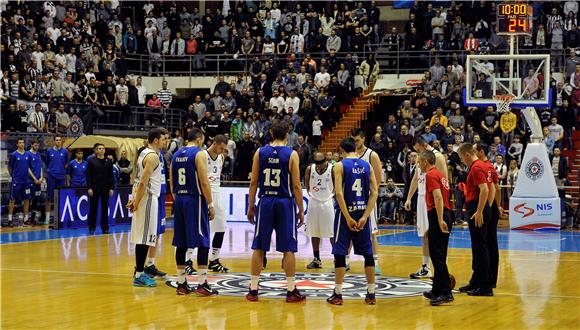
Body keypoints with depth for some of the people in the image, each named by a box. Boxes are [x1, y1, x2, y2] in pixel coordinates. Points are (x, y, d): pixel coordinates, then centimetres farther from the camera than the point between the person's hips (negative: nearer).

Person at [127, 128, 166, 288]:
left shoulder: (144, 153, 15)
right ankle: (139, 276, -5)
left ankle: (139, 270, 23)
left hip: (142, 197, 10)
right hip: (148, 198, -10)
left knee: (142, 237, 15)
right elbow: (143, 181, -21)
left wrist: (135, 199, 13)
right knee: (145, 238, -7)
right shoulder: (153, 156, -16)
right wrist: (136, 201, -19)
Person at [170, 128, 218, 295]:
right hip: (195, 200, -7)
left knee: (181, 243, 9)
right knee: (202, 242, -3)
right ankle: (202, 284, -6)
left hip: (179, 200, 7)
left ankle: (181, 283, 12)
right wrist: (211, 204, -10)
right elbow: (204, 182, -15)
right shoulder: (199, 154, -9)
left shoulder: (176, 155, 12)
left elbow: (172, 182, 14)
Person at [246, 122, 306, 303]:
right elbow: (296, 185, -6)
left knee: (259, 247, 8)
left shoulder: (260, 152, 2)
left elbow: (253, 182, 2)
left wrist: (251, 207, 9)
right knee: (288, 248, 3)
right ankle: (291, 291, 4)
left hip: (265, 202, 2)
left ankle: (253, 290, 10)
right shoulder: (291, 154, -4)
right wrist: (301, 210, 0)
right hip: (285, 202, -2)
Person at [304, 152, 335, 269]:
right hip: (313, 202, 4)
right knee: (314, 232, 8)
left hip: (328, 202, -4)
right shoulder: (310, 169, -3)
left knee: (332, 233, -5)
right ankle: (316, 260, 16)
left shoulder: (332, 170, -13)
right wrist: (310, 193, 7)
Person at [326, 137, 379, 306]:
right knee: (367, 253, 9)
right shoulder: (367, 165, 6)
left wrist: (348, 218, -14)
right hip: (363, 212, 4)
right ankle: (371, 294, 11)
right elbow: (374, 193, -1)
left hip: (346, 213, -3)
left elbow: (339, 193, -15)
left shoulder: (339, 166, -5)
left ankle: (338, 294, 2)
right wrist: (364, 217, -6)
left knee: (340, 253, 3)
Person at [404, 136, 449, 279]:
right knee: (424, 235, 10)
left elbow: (444, 180, -15)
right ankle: (425, 267, 16)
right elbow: (415, 179, 22)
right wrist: (409, 198, 17)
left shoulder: (437, 156, -10)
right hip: (421, 197, 8)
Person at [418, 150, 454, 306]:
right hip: (446, 216, 10)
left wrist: (440, 220, -29)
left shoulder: (431, 175, -9)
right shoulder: (440, 175, 20)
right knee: (439, 256, 15)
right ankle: (437, 290, 22)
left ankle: (446, 293, -13)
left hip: (438, 217, -10)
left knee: (437, 255, -10)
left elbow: (438, 197, -21)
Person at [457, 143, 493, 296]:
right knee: (477, 248, 16)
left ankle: (486, 287, -6)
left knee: (480, 248, -8)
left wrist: (479, 212, -25)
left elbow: (484, 189, -24)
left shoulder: (476, 167, -15)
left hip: (477, 211, -11)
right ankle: (476, 282, 24)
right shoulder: (476, 166, 16)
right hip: (477, 210, 11)